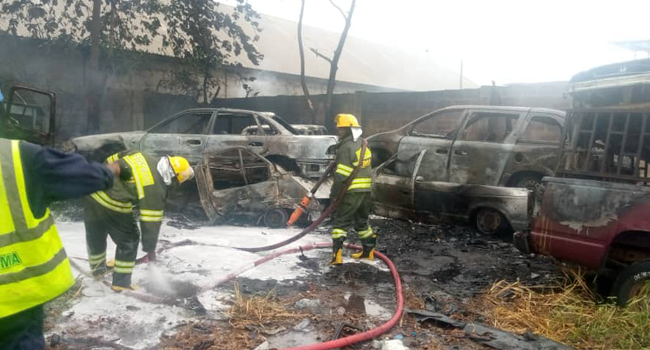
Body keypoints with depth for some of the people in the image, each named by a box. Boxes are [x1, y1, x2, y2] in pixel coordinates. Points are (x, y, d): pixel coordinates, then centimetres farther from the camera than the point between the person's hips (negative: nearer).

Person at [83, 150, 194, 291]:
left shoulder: (140, 155, 5)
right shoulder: (156, 189, -12)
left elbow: (109, 161, 14)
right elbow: (151, 222, -8)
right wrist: (150, 249, 2)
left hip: (93, 192, 8)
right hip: (113, 208, -8)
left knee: (95, 236, 28)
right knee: (129, 240, 16)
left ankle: (97, 269, 52)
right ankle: (121, 282, 24)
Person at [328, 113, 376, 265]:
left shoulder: (346, 147, -16)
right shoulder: (363, 144, 11)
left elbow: (341, 175, -19)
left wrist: (334, 194, -14)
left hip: (351, 192, -8)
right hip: (366, 190, 8)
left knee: (340, 221, -2)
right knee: (361, 220, 21)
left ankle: (337, 254, -8)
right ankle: (368, 250, 29)